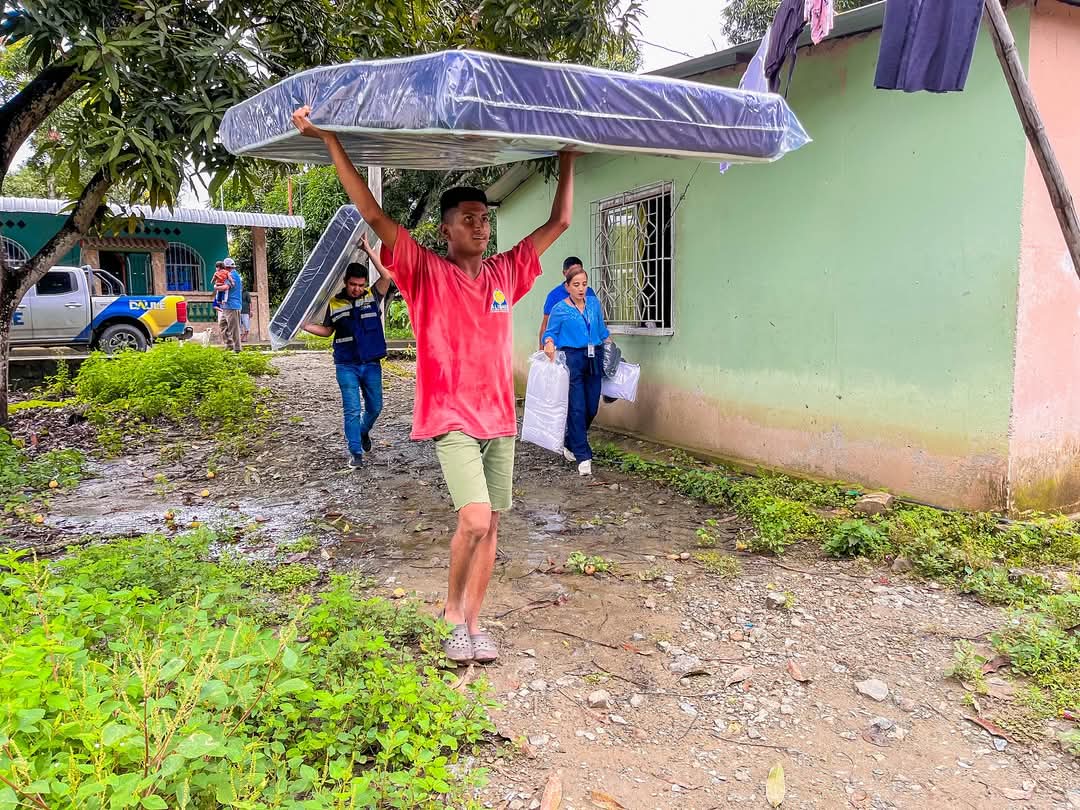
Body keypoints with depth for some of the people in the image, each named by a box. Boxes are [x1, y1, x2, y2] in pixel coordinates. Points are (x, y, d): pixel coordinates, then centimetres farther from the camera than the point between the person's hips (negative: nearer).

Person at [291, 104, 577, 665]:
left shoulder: (506, 273, 10)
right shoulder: (425, 273, -2)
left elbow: (559, 222, 17)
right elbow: (372, 214, -9)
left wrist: (568, 156, 21)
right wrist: (330, 140, -13)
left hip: (500, 416, 5)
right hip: (452, 416, -5)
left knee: (490, 525, 7)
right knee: (475, 519, -17)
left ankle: (472, 623, 20)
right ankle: (453, 608, 9)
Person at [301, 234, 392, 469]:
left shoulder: (372, 297, -2)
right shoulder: (335, 304, 1)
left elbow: (386, 276, -18)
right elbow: (327, 331, 13)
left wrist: (367, 249, -20)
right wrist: (304, 325, 1)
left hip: (372, 364, 1)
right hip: (347, 366, -1)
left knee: (375, 407, 13)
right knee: (352, 410, -4)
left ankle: (363, 431, 43)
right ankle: (355, 452, 6)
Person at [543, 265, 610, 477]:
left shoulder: (594, 303, 10)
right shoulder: (560, 309, -3)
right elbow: (550, 332, -1)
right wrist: (549, 344, -21)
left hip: (594, 359, 5)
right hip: (572, 359, -5)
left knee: (592, 407, 7)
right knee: (577, 408, -8)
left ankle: (570, 444, 30)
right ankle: (583, 456, -2)